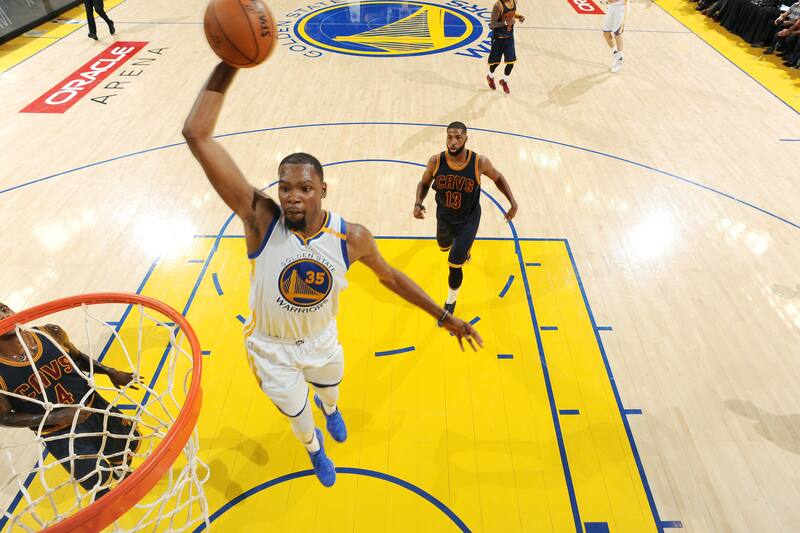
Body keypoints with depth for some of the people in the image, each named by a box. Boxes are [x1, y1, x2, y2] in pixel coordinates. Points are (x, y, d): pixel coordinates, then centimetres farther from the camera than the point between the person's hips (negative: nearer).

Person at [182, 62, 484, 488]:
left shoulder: (352, 238, -25)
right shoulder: (261, 218, -31)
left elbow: (389, 276, -6)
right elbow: (197, 135, -37)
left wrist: (442, 316, -5)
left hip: (322, 341, 2)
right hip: (271, 349, -1)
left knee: (329, 391, 33)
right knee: (299, 417, 23)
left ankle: (330, 410, 75)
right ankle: (315, 450, 63)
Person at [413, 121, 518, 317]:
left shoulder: (480, 162, -24)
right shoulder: (436, 161, -19)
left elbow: (498, 178, -3)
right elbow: (424, 183, -1)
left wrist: (513, 203, -10)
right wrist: (418, 204, -20)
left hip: (468, 220, -3)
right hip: (444, 218, 4)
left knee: (454, 265, -6)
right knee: (444, 246, 31)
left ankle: (450, 303, 23)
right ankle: (462, 249, 71)